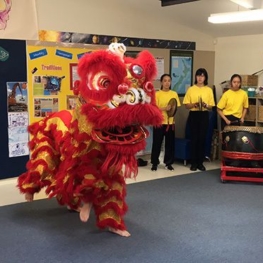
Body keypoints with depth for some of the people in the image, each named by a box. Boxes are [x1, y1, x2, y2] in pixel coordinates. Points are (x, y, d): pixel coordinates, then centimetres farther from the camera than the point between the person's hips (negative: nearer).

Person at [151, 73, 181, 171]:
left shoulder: (174, 94, 7)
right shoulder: (157, 94, -3)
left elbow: (177, 108, 10)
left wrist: (173, 111, -9)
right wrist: (165, 109, -22)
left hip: (171, 122, 3)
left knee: (170, 143, 7)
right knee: (157, 143, 1)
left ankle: (168, 163, 19)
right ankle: (155, 163, 13)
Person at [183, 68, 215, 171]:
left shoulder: (209, 90, 5)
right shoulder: (191, 89, 2)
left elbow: (211, 106, 5)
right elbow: (186, 105, 1)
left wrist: (205, 105, -15)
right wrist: (194, 104, -17)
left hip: (204, 116, 1)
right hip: (193, 115, -1)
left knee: (202, 138, 2)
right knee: (194, 138, 0)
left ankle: (200, 162, 12)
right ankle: (194, 162, 8)